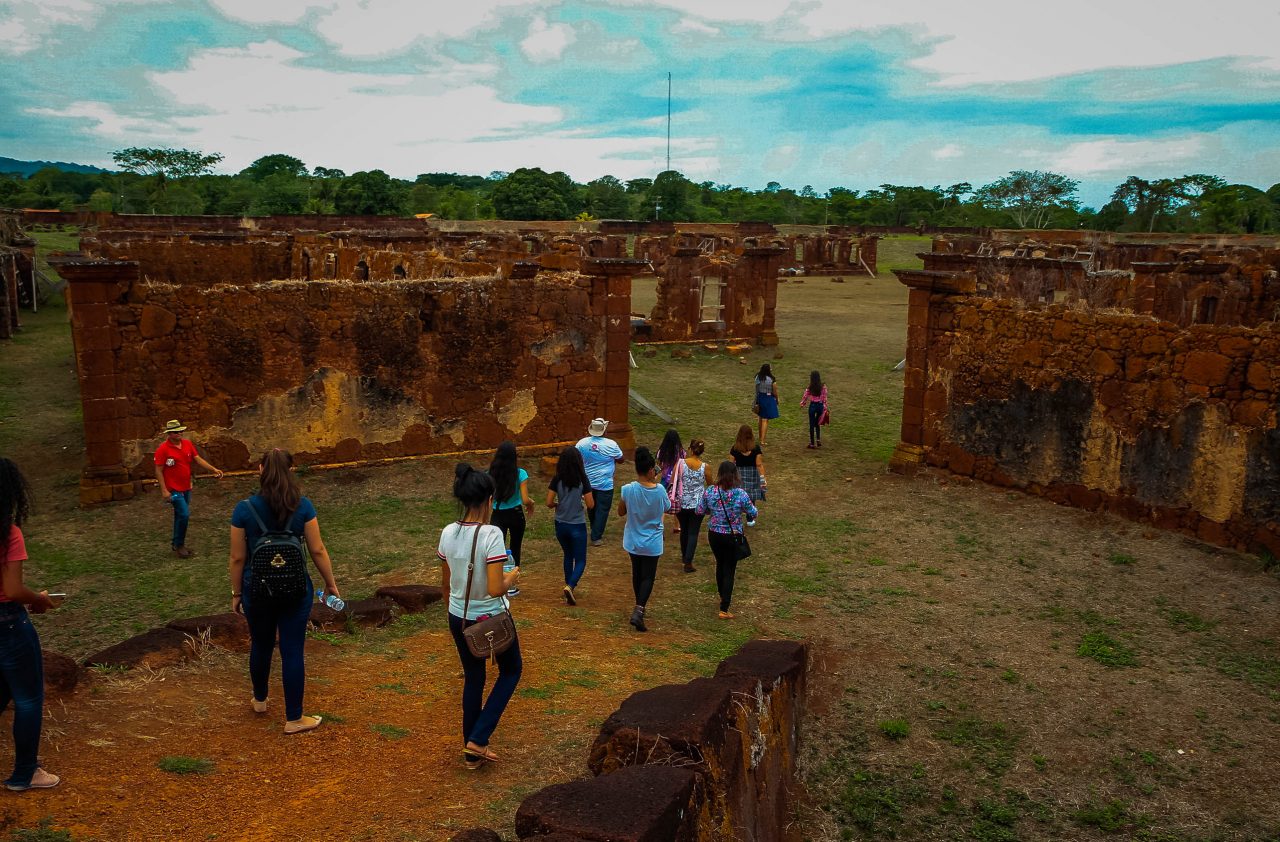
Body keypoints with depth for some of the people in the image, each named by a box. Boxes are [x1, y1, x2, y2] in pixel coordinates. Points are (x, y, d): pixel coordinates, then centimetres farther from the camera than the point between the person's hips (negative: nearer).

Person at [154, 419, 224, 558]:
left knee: (180, 516, 16)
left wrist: (213, 469, -9)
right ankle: (179, 546, 3)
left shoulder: (187, 443, 2)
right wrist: (164, 491, -17)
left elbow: (198, 459, 4)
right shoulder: (163, 449, -15)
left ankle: (177, 545, 28)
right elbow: (158, 471, -13)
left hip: (186, 488, 7)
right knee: (184, 515, -12)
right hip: (174, 489, -7)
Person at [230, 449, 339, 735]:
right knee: (292, 651, 6)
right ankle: (294, 719, 14)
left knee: (261, 645, 22)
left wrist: (236, 593, 8)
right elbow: (317, 551, -7)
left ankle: (260, 700, 45)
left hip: (257, 590, 1)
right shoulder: (303, 506, -10)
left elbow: (237, 558, -5)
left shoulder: (244, 509, -10)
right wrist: (330, 583, 6)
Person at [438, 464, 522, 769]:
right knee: (511, 670, 21)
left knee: (473, 678, 21)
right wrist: (511, 578, -6)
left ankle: (472, 752, 31)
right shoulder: (491, 534, -24)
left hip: (458, 617, 5)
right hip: (491, 619, -5)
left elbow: (445, 583, 6)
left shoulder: (448, 533, -5)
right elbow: (495, 589, -27)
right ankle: (478, 739, 14)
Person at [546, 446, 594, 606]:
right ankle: (570, 586, -19)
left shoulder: (557, 480, -7)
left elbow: (549, 503, -8)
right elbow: (590, 504, -11)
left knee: (568, 555, 25)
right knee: (580, 561, 5)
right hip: (577, 526, -3)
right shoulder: (582, 481, -13)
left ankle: (569, 586, 29)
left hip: (560, 525, 3)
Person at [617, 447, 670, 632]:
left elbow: (620, 512, -3)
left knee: (637, 574, 21)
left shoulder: (628, 490, -17)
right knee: (648, 577, 7)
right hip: (652, 543, -2)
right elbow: (667, 508, 3)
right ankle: (639, 610, -12)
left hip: (633, 541, 2)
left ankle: (639, 608, 36)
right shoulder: (659, 490, -18)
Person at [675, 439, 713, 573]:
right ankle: (688, 563, -1)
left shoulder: (680, 464, -13)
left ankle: (684, 556, 39)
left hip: (682, 503, 1)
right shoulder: (705, 467, -11)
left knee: (684, 530, 21)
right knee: (693, 533, 5)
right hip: (698, 504, -1)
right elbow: (710, 484, 2)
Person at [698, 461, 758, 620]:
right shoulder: (740, 494, -19)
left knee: (720, 564, 26)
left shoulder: (709, 492, -12)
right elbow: (753, 513, -8)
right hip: (733, 537, -3)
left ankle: (723, 597, 45)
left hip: (714, 535, 3)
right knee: (729, 570, 6)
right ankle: (724, 609, 4)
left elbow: (700, 511, 0)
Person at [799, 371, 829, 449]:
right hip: (820, 406, 3)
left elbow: (805, 398, -2)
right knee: (817, 424, 22)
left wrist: (801, 403, 18)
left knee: (812, 425, 7)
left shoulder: (810, 388, -11)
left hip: (812, 406, -3)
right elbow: (825, 398, -3)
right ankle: (818, 440, 11)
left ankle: (812, 443, 10)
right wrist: (825, 409, 5)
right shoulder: (823, 387, -5)